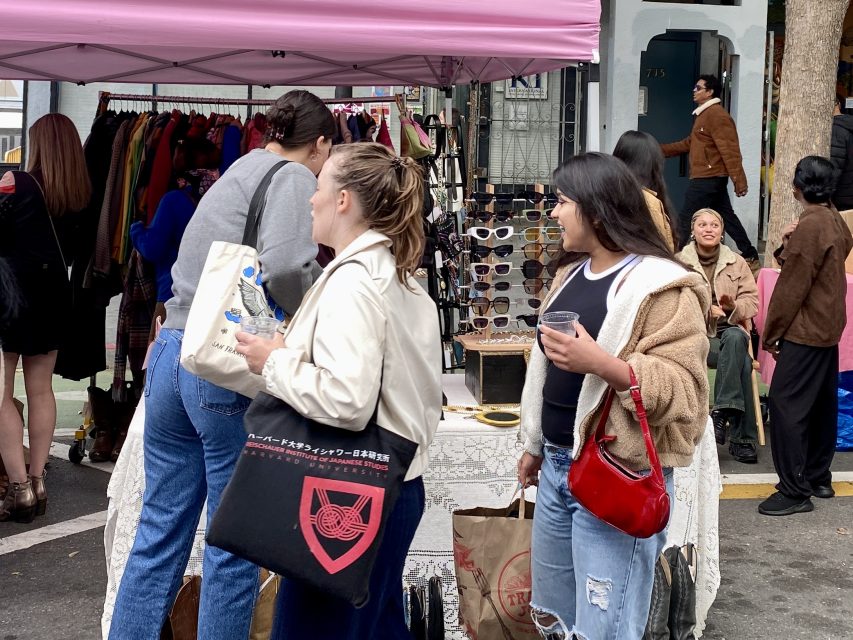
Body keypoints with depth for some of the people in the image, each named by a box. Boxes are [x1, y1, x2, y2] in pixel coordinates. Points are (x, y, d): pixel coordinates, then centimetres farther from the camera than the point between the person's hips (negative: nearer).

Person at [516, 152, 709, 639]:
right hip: (557, 467, 9)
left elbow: (684, 388, -22)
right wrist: (535, 445, 24)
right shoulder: (571, 272, 12)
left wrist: (602, 363, -34)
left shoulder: (663, 287, -15)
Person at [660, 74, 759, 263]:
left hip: (708, 178, -10)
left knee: (687, 219, -6)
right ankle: (750, 255, 17)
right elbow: (689, 143, 24)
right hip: (709, 177, 10)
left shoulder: (717, 115, -15)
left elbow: (730, 150, -21)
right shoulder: (704, 114, 18)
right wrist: (661, 150, 21)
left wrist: (739, 181, -25)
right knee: (726, 216, 12)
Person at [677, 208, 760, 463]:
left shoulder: (737, 263, 14)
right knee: (742, 361, -31)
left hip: (730, 330, 3)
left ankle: (721, 412, -35)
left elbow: (752, 301, 7)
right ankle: (743, 437, -31)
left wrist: (734, 305, -16)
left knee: (735, 338, -37)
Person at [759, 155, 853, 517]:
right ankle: (819, 477, 25)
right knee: (822, 403, 16)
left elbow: (792, 287, -17)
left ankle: (795, 490, -7)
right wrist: (788, 246, -3)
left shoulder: (809, 227, -18)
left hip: (805, 331, -10)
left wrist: (771, 334, -9)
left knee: (786, 405, -9)